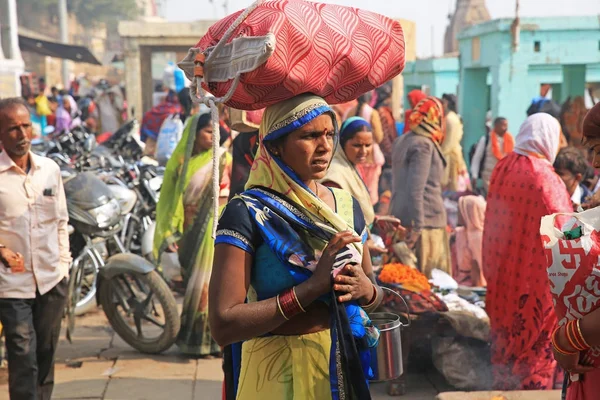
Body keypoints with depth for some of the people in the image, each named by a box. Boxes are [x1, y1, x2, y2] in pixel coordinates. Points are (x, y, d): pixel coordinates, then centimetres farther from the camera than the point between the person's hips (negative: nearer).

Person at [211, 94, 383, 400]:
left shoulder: (347, 205, 2)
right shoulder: (246, 213, -16)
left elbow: (373, 290, 11)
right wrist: (313, 286, -27)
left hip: (346, 366, 5)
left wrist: (366, 290, -12)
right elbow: (223, 325, -22)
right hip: (279, 372, -5)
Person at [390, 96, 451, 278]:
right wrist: (417, 226, -21)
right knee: (431, 277, -3)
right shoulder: (424, 145, -13)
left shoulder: (403, 141, 13)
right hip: (427, 221, -9)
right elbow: (416, 189, -20)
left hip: (400, 215, 9)